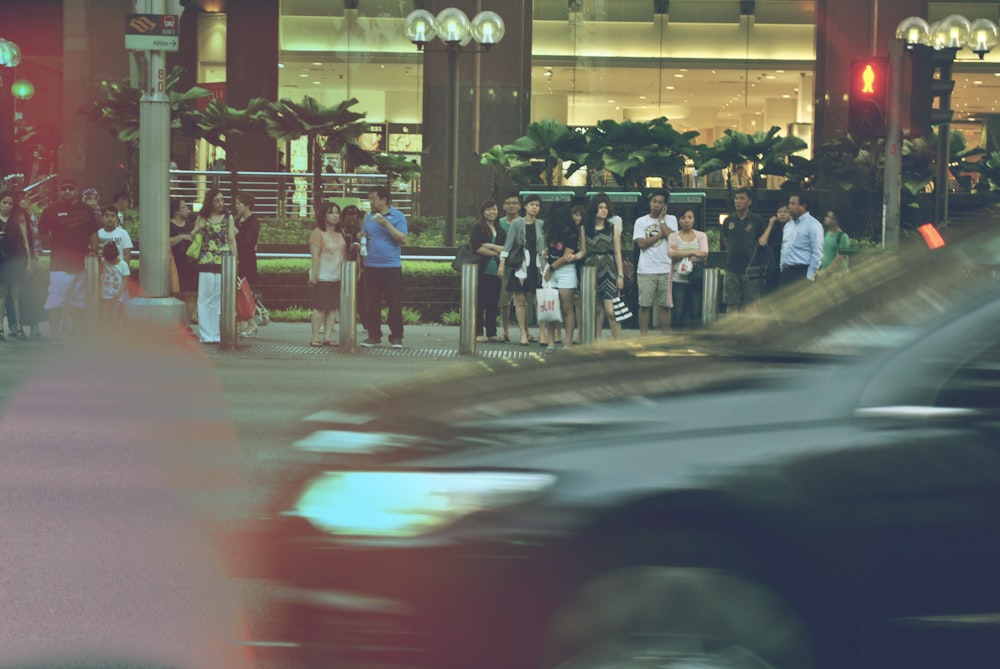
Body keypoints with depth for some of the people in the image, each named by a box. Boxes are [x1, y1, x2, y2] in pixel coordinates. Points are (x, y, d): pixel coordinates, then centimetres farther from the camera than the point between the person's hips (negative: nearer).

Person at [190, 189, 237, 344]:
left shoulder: (228, 218, 10)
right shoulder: (202, 218, 11)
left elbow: (232, 240, 9)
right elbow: (191, 238, 15)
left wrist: (235, 261, 1)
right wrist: (197, 229, -7)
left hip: (224, 262, 0)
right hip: (206, 262, 0)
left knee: (222, 299, -2)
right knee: (206, 299, -2)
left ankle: (219, 334, 2)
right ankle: (206, 334, 1)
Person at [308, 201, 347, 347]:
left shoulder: (340, 233, 14)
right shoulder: (318, 233, -7)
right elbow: (315, 256, -12)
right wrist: (314, 275, -16)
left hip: (337, 277, 7)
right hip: (323, 277, -7)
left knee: (333, 307, 3)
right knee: (320, 307, -6)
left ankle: (328, 336, 7)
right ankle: (315, 337, -3)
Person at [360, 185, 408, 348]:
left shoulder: (397, 216, -1)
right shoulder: (369, 217, 12)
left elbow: (403, 239, -10)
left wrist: (387, 225, -17)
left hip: (392, 266, -4)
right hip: (371, 266, 4)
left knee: (394, 303, -4)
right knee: (373, 303, 6)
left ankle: (396, 337, 1)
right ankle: (374, 336, 12)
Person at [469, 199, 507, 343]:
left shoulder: (500, 230, 16)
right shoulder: (477, 227, 0)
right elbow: (476, 248, -11)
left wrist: (490, 246, -10)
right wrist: (496, 253, -6)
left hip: (495, 270, 5)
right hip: (481, 270, -5)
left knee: (493, 303, 5)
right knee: (479, 302, -4)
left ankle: (491, 332, 10)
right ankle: (478, 333, -1)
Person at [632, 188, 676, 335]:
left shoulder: (670, 220, 8)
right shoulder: (641, 221, 7)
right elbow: (641, 243, -6)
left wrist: (661, 220, -3)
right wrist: (660, 235, -5)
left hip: (665, 270, 0)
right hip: (646, 270, 0)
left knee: (665, 305, 4)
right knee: (644, 305, -1)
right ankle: (643, 338, 4)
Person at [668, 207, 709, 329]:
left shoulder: (701, 236, 10)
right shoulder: (673, 236, 8)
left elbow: (704, 255, -5)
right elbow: (672, 254, -9)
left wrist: (681, 253, -10)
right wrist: (693, 252, -10)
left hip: (696, 280, 1)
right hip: (679, 280, -1)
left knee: (696, 312, 0)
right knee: (678, 313, -5)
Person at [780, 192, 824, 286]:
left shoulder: (813, 225, -9)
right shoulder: (788, 225, 17)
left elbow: (817, 253, -14)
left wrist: (809, 277, -17)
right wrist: (782, 270, 14)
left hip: (801, 272, -8)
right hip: (786, 272, 8)